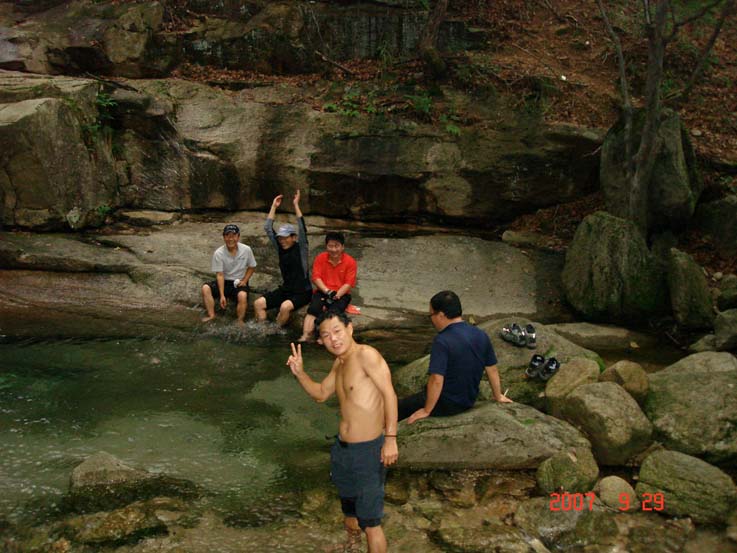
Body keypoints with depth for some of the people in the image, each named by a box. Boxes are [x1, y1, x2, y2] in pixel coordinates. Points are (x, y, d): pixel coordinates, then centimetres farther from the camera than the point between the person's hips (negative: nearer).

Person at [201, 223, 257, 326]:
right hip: (225, 281, 2)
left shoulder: (246, 250, -12)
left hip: (239, 282, -1)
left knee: (242, 295, -34)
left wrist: (244, 281, -12)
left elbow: (251, 267, 4)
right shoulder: (218, 253, -15)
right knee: (205, 288, -23)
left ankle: (240, 321, -16)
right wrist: (222, 295, -20)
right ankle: (211, 315, -11)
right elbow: (220, 275, -14)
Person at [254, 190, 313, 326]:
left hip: (302, 292, -6)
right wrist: (274, 206, 2)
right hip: (285, 290, 6)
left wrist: (296, 205, -21)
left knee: (285, 307, -35)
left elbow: (302, 229, -21)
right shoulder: (280, 248, 7)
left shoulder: (301, 248, -7)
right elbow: (268, 228, 5)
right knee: (258, 303, -12)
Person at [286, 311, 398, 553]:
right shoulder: (339, 363, 9)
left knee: (369, 521, -2)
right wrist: (299, 372, 4)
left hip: (368, 450, -8)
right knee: (349, 510, 28)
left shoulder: (366, 355, -18)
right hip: (342, 448, 9)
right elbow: (320, 393, 21)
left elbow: (389, 393, -22)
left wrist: (390, 438, -27)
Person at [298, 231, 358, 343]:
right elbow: (316, 278, -4)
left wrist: (335, 296, -20)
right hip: (322, 291, 1)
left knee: (333, 312, -32)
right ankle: (305, 336, -43)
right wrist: (328, 292, -20)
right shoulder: (320, 258, 2)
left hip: (341, 294, -1)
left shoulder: (350, 261, -3)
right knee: (313, 309, -29)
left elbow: (348, 284, -8)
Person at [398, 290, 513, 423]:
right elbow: (492, 370, 5)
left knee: (400, 408, 10)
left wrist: (426, 411, -18)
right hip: (469, 402, 7)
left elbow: (436, 380, -30)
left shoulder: (442, 342, -26)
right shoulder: (481, 336, -5)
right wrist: (498, 396, 20)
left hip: (446, 406, -7)